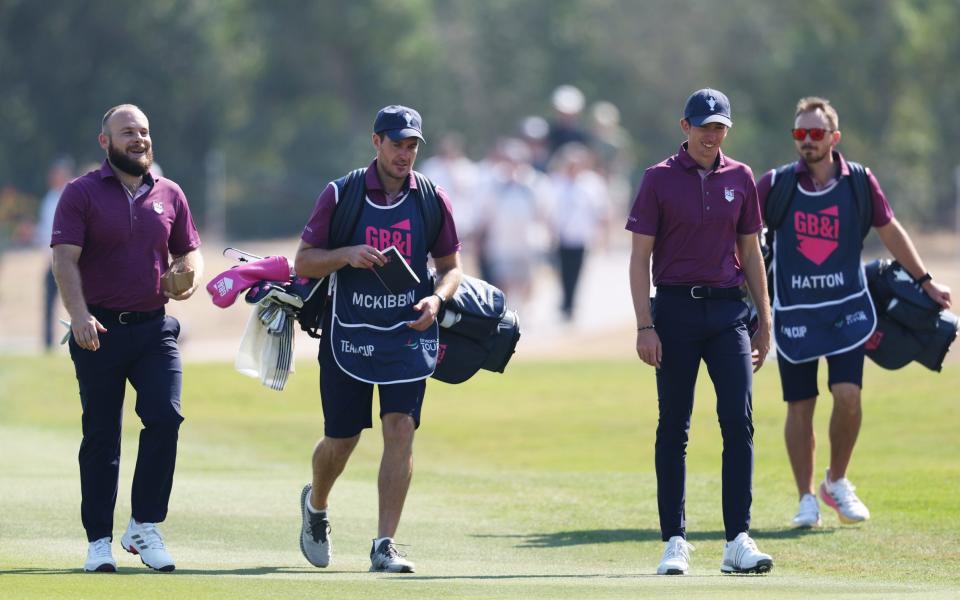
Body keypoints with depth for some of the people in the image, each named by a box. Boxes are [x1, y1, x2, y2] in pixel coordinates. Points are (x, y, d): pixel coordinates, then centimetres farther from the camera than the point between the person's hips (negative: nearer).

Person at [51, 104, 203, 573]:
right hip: (99, 332, -2)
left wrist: (188, 277, -6)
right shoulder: (82, 194, -2)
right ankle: (99, 540, 11)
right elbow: (64, 260, -10)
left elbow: (189, 251, 19)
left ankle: (145, 528, -3)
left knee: (165, 418, -14)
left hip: (154, 330, 2)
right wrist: (79, 315, -25)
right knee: (101, 436, 3)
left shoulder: (169, 195, 10)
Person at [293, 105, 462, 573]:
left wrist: (437, 298, -11)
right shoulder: (340, 195, -4)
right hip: (348, 335, -1)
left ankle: (384, 546, -10)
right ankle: (315, 504, 40)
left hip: (408, 333, 1)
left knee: (401, 429, -13)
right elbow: (303, 262, -2)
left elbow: (450, 266, 10)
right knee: (341, 441, 7)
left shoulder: (432, 199, 1)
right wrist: (346, 255, -20)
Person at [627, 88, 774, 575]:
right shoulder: (660, 179, 0)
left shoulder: (740, 178, 9)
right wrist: (645, 326, -10)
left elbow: (750, 252, 16)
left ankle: (738, 541, -9)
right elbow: (640, 257, -2)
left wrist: (763, 320, 12)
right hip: (675, 309, -2)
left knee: (739, 421, -9)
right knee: (674, 427, 2)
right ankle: (675, 542, 7)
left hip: (727, 310, 2)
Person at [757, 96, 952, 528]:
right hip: (793, 310, 0)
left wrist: (926, 282, 15)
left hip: (846, 306, 0)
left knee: (848, 395, -13)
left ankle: (837, 481, 9)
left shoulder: (859, 182, 1)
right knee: (800, 406, 2)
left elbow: (891, 233, 12)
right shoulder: (775, 185, -2)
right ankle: (806, 498, 13)